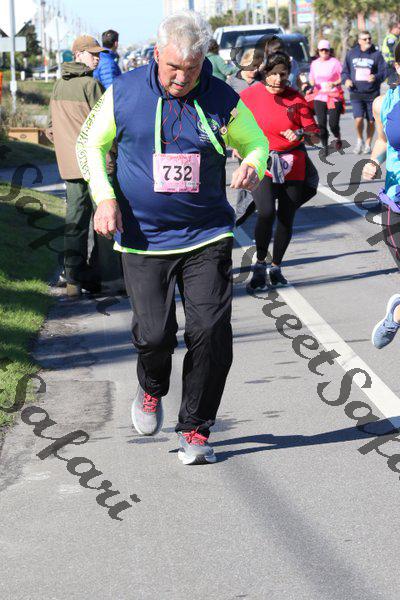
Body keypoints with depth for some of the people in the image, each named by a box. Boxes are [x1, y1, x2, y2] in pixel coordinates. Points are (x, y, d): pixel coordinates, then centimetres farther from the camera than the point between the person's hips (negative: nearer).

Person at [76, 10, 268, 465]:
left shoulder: (222, 101, -3)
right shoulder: (124, 93, -3)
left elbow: (256, 143, 12)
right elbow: (92, 144, 10)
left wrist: (252, 168, -12)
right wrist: (104, 197, -5)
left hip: (207, 237, 0)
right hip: (143, 239, 0)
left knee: (211, 333, -8)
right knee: (153, 333, -8)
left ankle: (195, 431, 8)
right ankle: (152, 389, 29)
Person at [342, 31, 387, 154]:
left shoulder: (377, 55, 1)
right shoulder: (351, 54, 6)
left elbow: (383, 72, -1)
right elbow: (345, 71, 13)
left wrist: (376, 77, -22)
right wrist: (346, 80, -8)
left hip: (372, 94, 0)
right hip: (356, 93, 0)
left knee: (371, 121, 5)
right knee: (358, 119, -15)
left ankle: (368, 144, 24)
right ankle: (359, 140, 11)